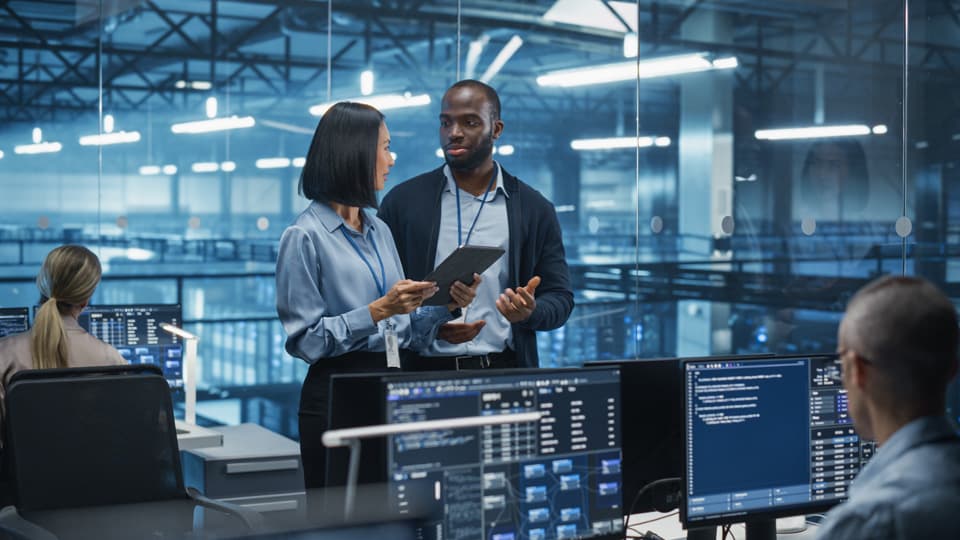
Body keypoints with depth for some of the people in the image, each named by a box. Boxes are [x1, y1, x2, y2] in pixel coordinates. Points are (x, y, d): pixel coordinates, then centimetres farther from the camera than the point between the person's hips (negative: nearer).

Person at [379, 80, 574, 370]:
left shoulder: (535, 209, 9)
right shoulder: (402, 201, 6)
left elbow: (560, 298, 11)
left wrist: (531, 311, -11)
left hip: (505, 369, 1)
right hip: (425, 369, 0)